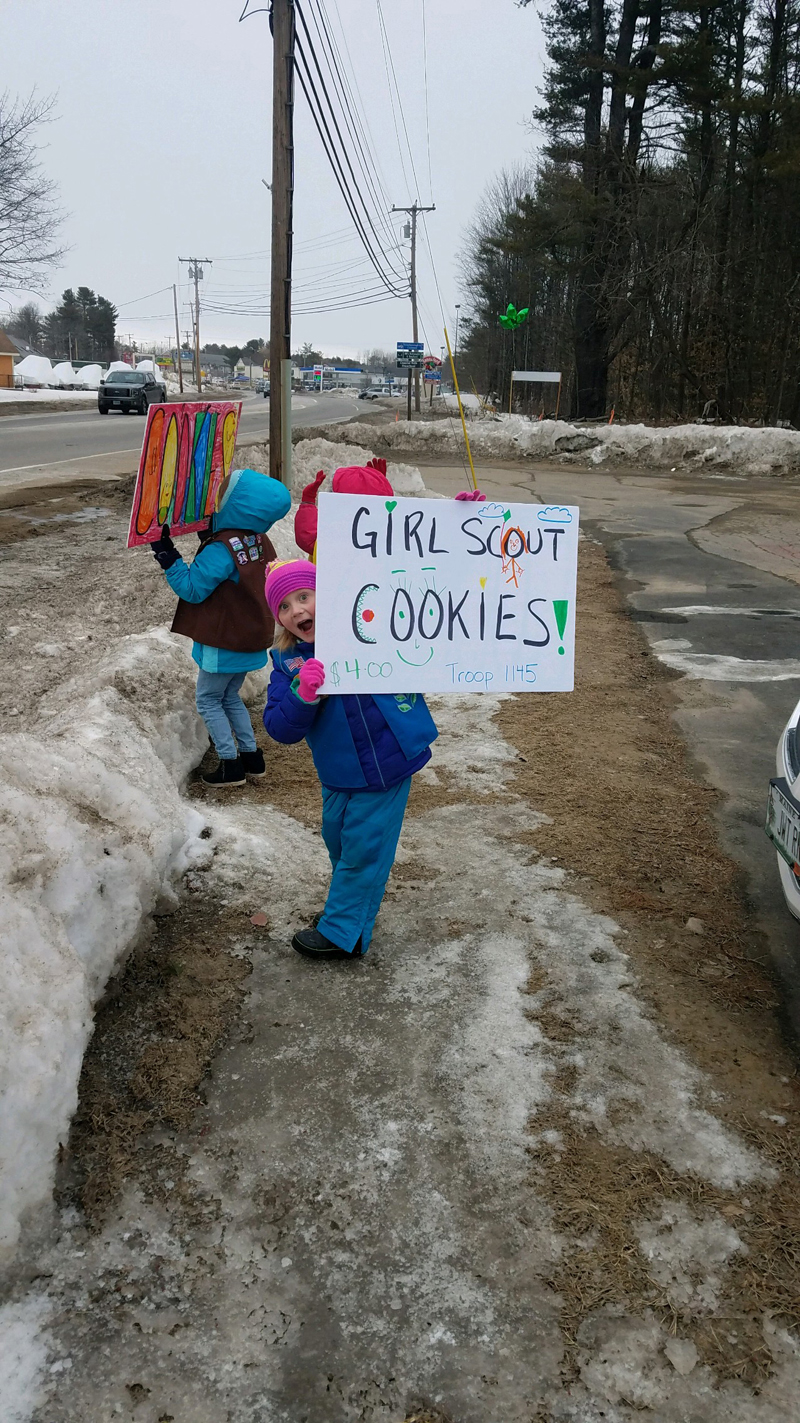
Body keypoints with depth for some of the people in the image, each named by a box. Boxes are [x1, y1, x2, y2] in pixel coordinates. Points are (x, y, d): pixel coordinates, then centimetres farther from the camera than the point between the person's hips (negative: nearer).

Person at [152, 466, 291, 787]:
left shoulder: (220, 549, -26)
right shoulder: (259, 541, 1)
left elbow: (192, 588, -20)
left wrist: (166, 555, -17)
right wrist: (211, 535, 13)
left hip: (224, 643, -8)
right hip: (251, 637, 8)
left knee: (208, 699, 8)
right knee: (230, 696, 24)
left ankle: (231, 765, 9)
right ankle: (252, 756, 26)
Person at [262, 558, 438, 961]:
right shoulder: (287, 661, -4)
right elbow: (280, 729, -10)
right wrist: (303, 696, -29)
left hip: (389, 762, -4)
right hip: (339, 774, 4)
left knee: (363, 847, 5)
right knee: (338, 836, 20)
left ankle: (342, 933, 24)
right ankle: (354, 904, 49)